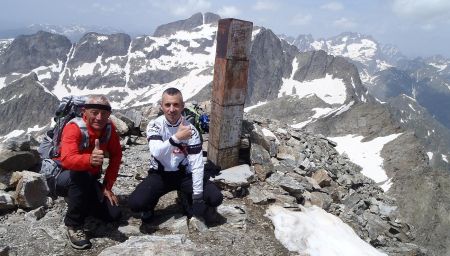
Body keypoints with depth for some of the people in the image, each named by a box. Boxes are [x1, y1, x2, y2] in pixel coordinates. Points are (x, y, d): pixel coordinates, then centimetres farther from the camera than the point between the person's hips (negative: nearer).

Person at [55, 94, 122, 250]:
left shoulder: (109, 128, -11)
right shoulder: (74, 128, -27)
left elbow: (116, 156, -3)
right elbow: (67, 160, -43)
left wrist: (107, 186, -8)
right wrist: (89, 160, -64)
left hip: (90, 180, 5)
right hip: (63, 178, -5)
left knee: (114, 215, -5)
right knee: (80, 176, -39)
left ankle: (81, 203, 22)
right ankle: (73, 226, -18)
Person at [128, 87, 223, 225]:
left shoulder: (190, 130, -13)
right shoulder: (154, 125, -12)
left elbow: (197, 164, -17)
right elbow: (156, 152, -29)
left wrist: (197, 196, -20)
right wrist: (177, 138, -43)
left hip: (184, 174, 1)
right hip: (160, 174, 0)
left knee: (215, 198, -19)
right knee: (135, 203, -25)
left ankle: (190, 204, 14)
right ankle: (149, 206, 13)